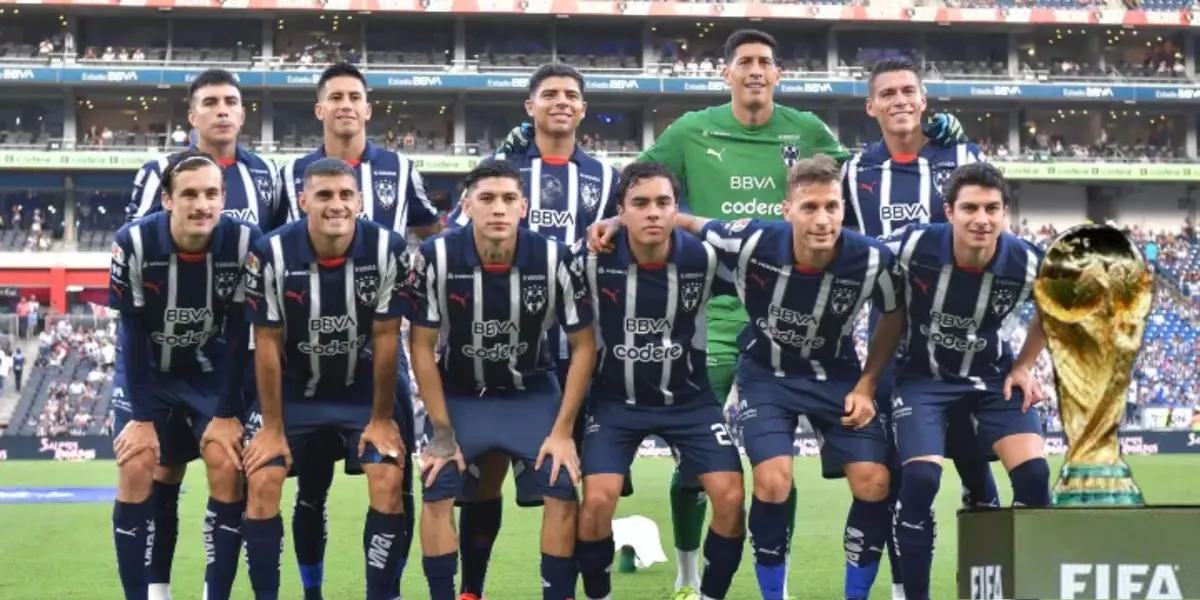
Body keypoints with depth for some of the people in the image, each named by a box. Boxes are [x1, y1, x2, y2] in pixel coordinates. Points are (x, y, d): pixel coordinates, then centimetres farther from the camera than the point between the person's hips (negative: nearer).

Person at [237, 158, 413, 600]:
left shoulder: (388, 250, -20)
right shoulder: (271, 254, -20)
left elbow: (386, 337, -13)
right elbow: (268, 343, -13)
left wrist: (381, 418, -9)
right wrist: (272, 426, -11)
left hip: (363, 391, 0)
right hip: (293, 391, 0)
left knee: (389, 482, -15)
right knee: (261, 483, -13)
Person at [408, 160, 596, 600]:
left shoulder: (556, 260, -19)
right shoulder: (436, 258, -20)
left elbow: (583, 345, -8)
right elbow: (422, 346, -10)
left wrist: (562, 430, -11)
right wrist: (441, 431, -11)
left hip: (533, 394, 0)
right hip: (459, 395, 0)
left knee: (563, 491, -15)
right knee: (436, 494, -16)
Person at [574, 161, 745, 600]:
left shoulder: (704, 258, -14)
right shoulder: (595, 260, -16)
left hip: (688, 398, 1)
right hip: (616, 399, -1)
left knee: (731, 497, -12)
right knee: (597, 499, -17)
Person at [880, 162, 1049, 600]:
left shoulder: (1027, 263, -20)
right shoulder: (912, 248, -26)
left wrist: (1023, 367, 1)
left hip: (992, 375, 2)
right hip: (923, 375, -2)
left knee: (1033, 474, -13)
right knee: (920, 479, -21)